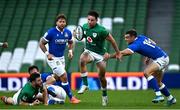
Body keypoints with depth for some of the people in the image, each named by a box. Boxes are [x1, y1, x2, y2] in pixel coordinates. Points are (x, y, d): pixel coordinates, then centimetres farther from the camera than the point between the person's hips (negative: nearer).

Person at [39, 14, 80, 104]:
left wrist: (70, 51, 2)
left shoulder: (68, 32, -1)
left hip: (61, 58, 7)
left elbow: (70, 42, 19)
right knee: (64, 77, -10)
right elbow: (41, 43, -9)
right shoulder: (51, 32, -17)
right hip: (53, 58, -7)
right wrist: (47, 54, -17)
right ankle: (71, 98, -2)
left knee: (57, 78, 15)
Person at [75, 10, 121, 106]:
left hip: (99, 54, -3)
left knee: (101, 76, 5)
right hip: (88, 51, 3)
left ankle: (104, 95, 32)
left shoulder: (101, 30, -22)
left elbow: (112, 40, -12)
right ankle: (85, 84, -25)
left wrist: (117, 53, -7)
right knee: (82, 60, -33)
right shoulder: (85, 26, -7)